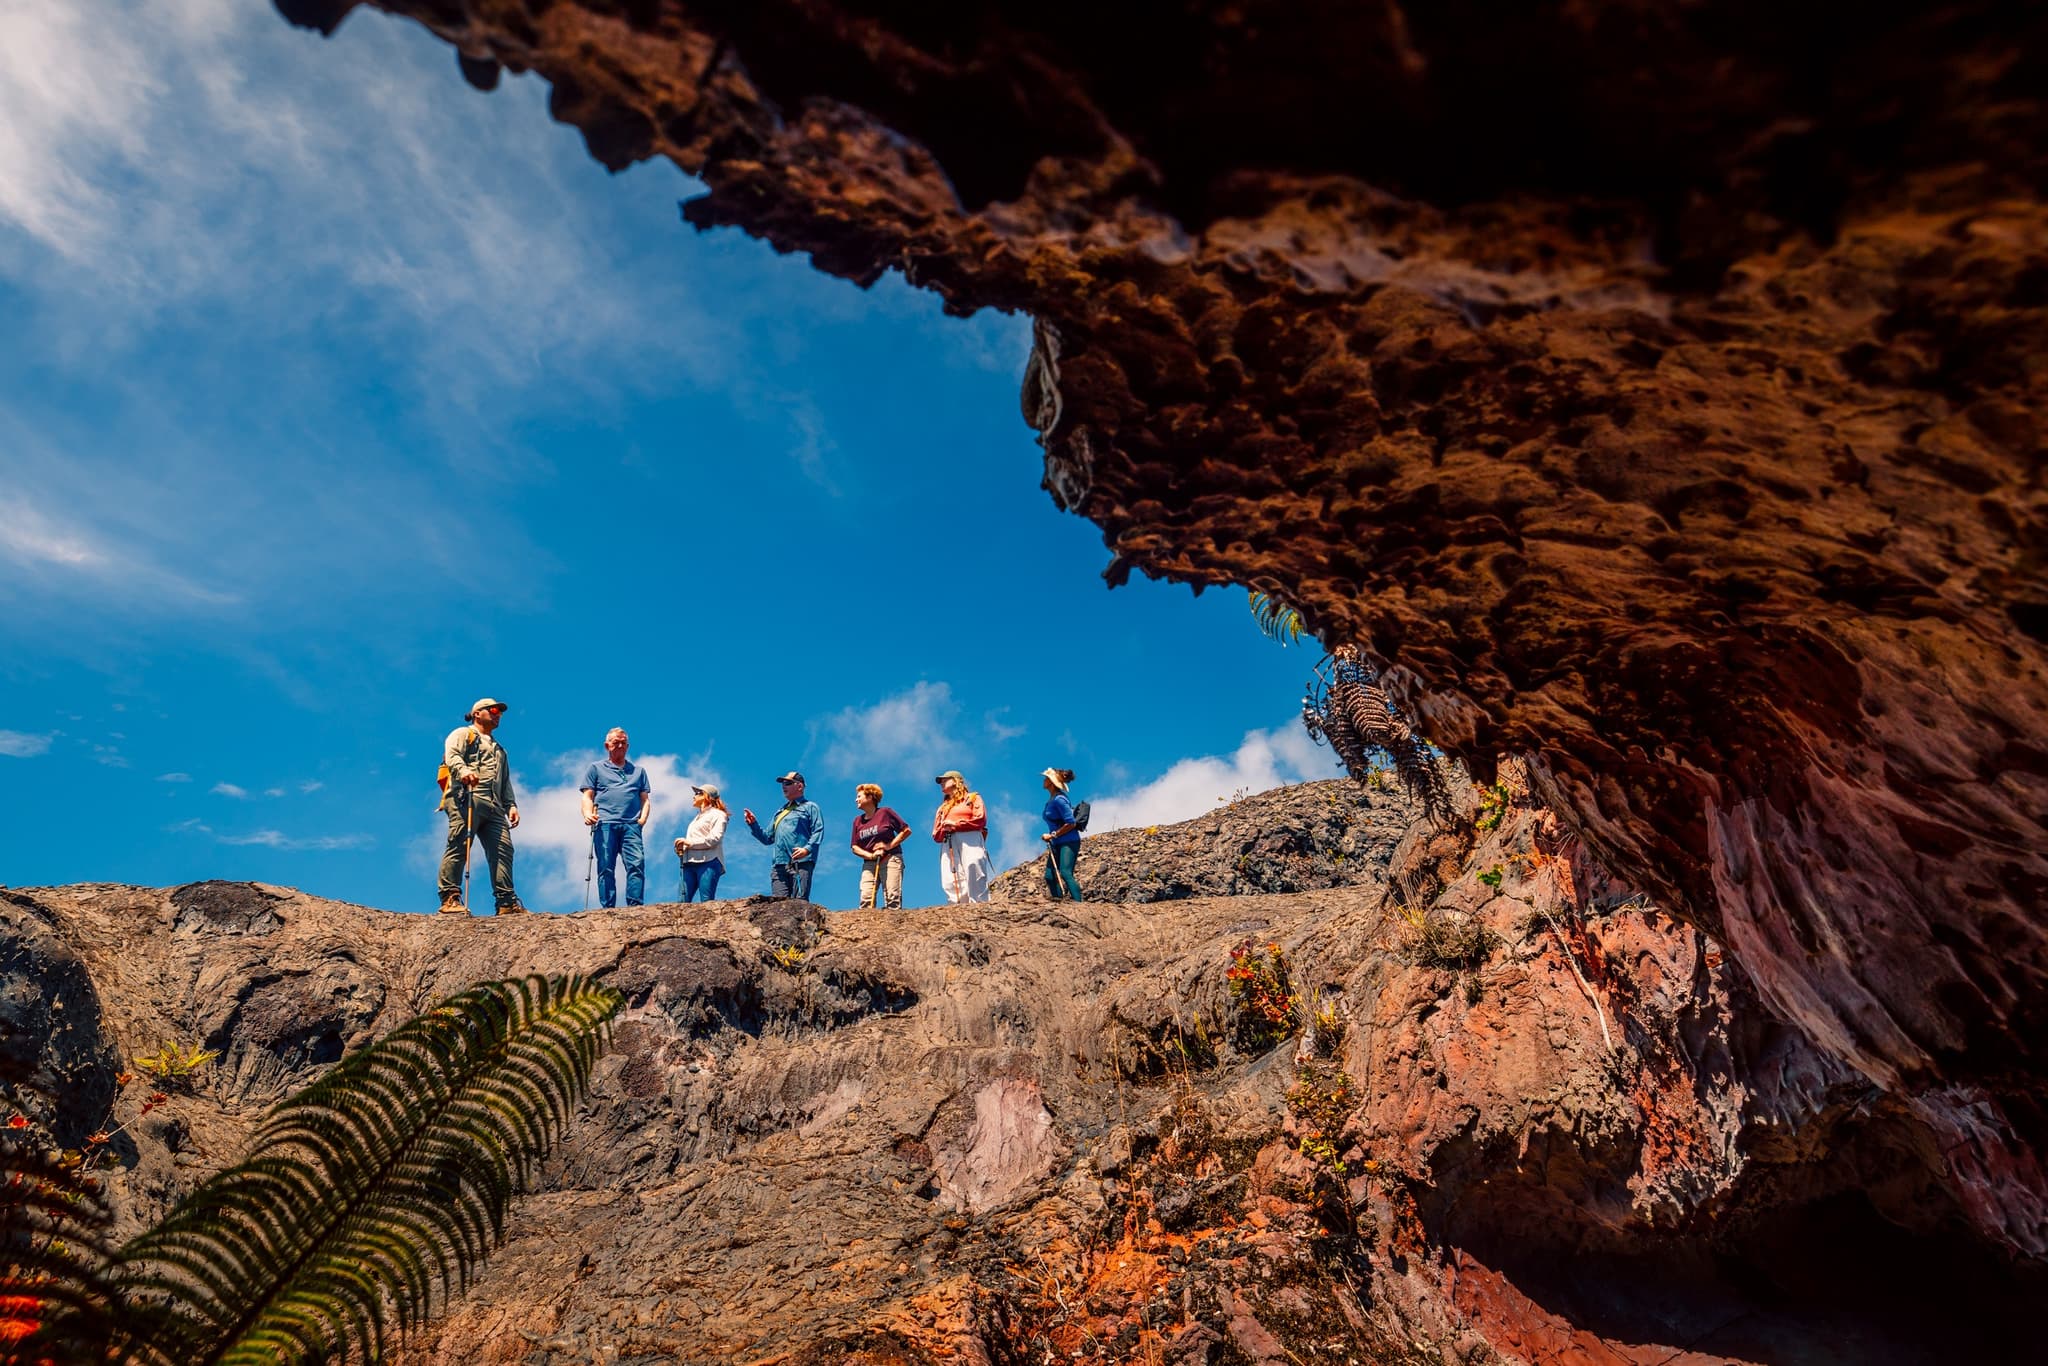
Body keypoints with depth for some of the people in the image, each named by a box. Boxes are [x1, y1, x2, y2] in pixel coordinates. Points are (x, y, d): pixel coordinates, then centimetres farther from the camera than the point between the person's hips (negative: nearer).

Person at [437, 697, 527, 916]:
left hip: (494, 806, 6)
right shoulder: (462, 734, 16)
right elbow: (452, 755, -5)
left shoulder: (499, 749, 37)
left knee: (503, 849, -7)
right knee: (459, 846, -15)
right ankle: (450, 899, -17)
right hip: (466, 799, -6)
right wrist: (464, 771, -27)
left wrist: (511, 805, 15)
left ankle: (506, 902, -11)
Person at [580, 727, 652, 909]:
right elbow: (588, 797, 11)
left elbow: (645, 799, 21)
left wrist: (643, 818, 2)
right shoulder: (595, 768, 21)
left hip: (632, 825, 1)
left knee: (637, 864, -16)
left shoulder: (638, 770, 27)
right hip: (605, 824, -1)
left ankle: (635, 907, -22)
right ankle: (607, 909, -9)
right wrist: (588, 814, -9)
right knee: (606, 868, -7)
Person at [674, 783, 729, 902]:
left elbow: (715, 838, -9)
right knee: (683, 901, -7)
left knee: (707, 902, -14)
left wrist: (689, 842, -11)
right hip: (690, 862, 7)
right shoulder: (698, 817, 31)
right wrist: (681, 849, 3)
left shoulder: (718, 815, 7)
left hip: (708, 862, -7)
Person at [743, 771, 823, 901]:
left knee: (798, 903, -16)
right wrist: (753, 824, 14)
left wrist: (807, 848, -18)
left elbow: (818, 831, -2)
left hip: (801, 862, -6)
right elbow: (767, 838, 28)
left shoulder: (810, 807, 13)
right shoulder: (779, 812, 32)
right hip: (779, 865, 6)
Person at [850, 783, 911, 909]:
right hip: (869, 863, 4)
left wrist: (889, 846, -9)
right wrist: (871, 855, -7)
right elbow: (855, 847, 11)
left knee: (892, 898, -13)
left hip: (890, 859, -4)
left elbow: (906, 830, 1)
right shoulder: (857, 820, 14)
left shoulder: (885, 812, 1)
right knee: (866, 899, -10)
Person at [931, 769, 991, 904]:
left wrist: (955, 825, -3)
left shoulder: (973, 797, 19)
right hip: (949, 846, 4)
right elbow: (936, 836, 23)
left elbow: (980, 820, 1)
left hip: (970, 842, -4)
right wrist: (943, 829, 0)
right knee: (952, 885, -15)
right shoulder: (943, 808, 33)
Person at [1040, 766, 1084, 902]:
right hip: (1057, 844, 10)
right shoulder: (1051, 800, 12)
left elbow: (1071, 823, -20)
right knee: (1050, 876, 4)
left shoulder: (1059, 799, -16)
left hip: (1069, 842, -10)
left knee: (1065, 873, -20)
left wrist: (1052, 835, -16)